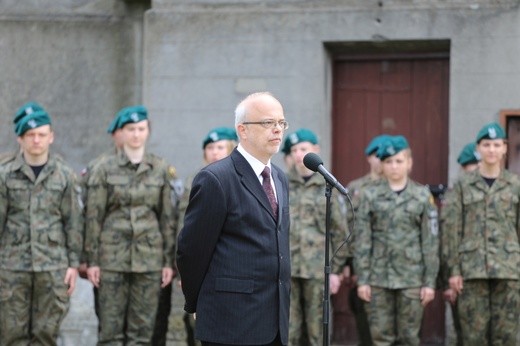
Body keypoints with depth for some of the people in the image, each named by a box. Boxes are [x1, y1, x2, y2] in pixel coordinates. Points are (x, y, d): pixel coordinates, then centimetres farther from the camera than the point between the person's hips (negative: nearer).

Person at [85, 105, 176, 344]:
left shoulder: (160, 169, 6)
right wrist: (92, 260, -3)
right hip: (113, 255, -2)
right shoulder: (104, 169, 1)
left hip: (149, 255, 2)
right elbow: (93, 217, 0)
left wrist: (168, 261, 4)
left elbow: (167, 217, 7)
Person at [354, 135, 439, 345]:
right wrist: (362, 279, -3)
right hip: (379, 278, 0)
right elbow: (362, 240, 3)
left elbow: (430, 242, 3)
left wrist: (430, 281, -1)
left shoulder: (423, 197, 5)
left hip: (411, 279, 0)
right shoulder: (370, 196, 5)